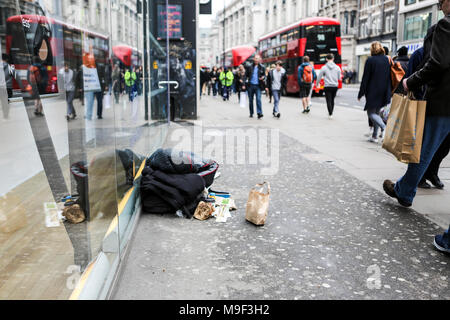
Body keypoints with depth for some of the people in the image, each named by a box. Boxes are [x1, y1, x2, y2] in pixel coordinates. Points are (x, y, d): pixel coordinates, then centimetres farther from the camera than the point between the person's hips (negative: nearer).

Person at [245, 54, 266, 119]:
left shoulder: (262, 68, 7)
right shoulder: (249, 67, 6)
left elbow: (264, 75, 13)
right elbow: (246, 75, 8)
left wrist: (263, 77, -9)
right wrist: (247, 80, -6)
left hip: (258, 86, -1)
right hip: (250, 85, 1)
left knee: (258, 99, -14)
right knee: (250, 100, 8)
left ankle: (259, 113, -17)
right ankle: (251, 113, 19)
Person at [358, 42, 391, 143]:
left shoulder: (370, 60, -9)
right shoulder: (387, 59, 8)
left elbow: (365, 78, -10)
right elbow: (389, 77, 11)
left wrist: (361, 93, -5)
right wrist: (388, 92, 17)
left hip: (373, 92, -6)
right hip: (384, 93, 6)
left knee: (371, 113, -1)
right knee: (376, 112, 15)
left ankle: (384, 128, -25)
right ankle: (375, 136, 14)